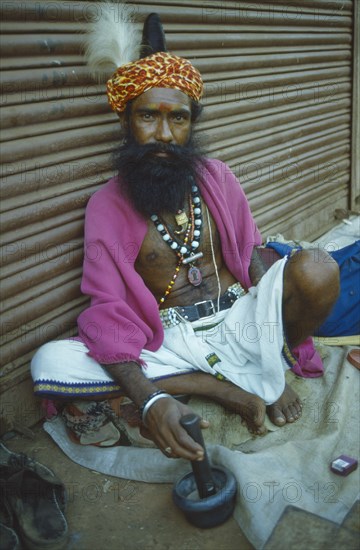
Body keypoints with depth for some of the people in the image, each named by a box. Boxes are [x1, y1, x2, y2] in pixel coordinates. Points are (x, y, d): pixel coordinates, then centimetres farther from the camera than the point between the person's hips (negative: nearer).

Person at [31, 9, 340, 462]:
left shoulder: (216, 177, 5)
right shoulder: (105, 206, -3)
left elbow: (253, 263, 6)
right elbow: (109, 316, -11)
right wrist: (149, 400, -30)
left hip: (238, 321, 1)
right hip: (167, 342, 0)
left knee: (316, 269, -27)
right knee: (49, 364, -26)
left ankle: (267, 376, -2)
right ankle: (233, 386, -19)